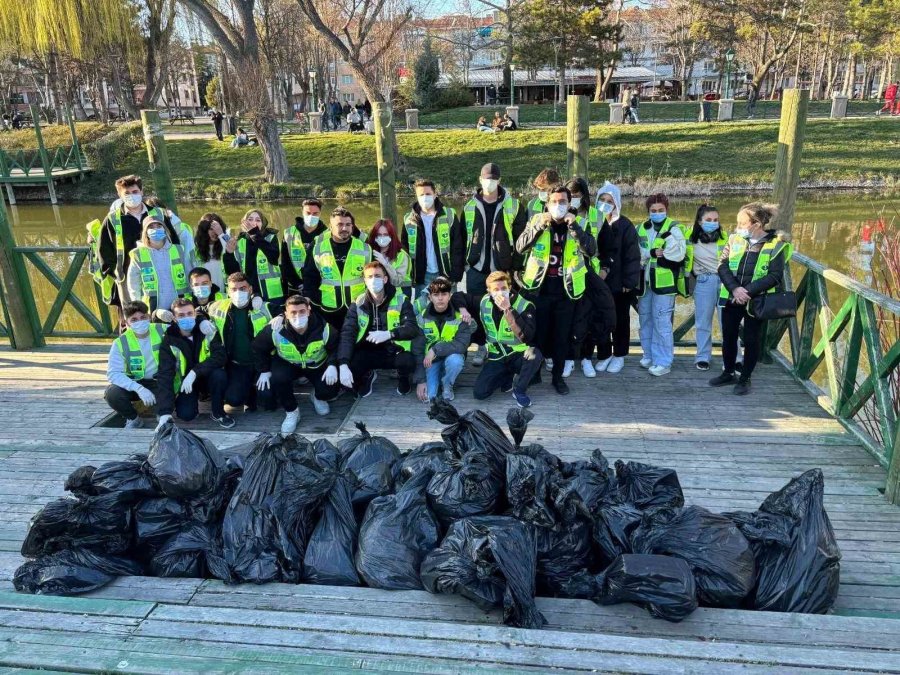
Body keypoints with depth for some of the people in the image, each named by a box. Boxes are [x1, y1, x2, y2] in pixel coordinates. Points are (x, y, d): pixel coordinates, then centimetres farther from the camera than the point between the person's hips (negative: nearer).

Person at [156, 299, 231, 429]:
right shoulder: (169, 341, -17)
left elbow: (220, 356, -24)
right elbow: (165, 375, -23)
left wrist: (194, 372, -37)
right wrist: (165, 412, -33)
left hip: (207, 376, 0)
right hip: (185, 381, 0)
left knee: (219, 375, -33)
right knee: (186, 414, -23)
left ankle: (218, 413, -7)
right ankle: (195, 398, 15)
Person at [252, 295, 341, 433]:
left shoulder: (323, 328, -27)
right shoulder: (276, 329, -27)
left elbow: (336, 347, -10)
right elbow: (258, 348, -8)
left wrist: (332, 365, -26)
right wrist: (264, 371, -9)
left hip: (318, 364, 0)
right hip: (287, 363, 0)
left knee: (331, 391, -20)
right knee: (277, 379, -31)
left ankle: (317, 397, 21)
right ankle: (291, 412, -5)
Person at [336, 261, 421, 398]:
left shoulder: (401, 300, -7)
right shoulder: (358, 304, -3)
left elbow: (413, 328, -15)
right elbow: (347, 334, -11)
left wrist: (389, 334, -35)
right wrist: (343, 365, -26)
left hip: (394, 351, -2)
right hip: (368, 353, 2)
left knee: (410, 361, -35)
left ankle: (403, 377, 8)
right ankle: (367, 376, 15)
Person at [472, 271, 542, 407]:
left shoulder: (524, 306, -20)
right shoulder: (484, 303, -7)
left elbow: (526, 337, -35)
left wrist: (508, 309, -38)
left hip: (519, 355, -3)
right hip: (496, 356, 3)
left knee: (534, 354, -37)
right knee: (479, 393, -15)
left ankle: (520, 390, -9)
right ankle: (509, 376, 15)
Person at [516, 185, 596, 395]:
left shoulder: (579, 224, 2)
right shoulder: (537, 221, 1)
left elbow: (591, 251, -13)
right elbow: (520, 247, -11)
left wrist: (574, 227, -21)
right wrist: (539, 226, -21)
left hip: (566, 291, 1)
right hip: (540, 289, -1)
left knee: (562, 337, 9)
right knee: (538, 334, 8)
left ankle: (558, 376, 24)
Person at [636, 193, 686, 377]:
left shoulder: (673, 228, -5)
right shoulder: (640, 229, 9)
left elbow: (678, 255, -17)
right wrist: (653, 253, -14)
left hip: (664, 283, -5)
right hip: (644, 282, 5)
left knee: (662, 321, -6)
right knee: (645, 318, 14)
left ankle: (664, 362, 1)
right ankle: (649, 355, 29)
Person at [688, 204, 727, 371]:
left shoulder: (724, 238, 3)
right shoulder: (691, 239, -1)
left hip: (725, 281, 0)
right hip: (703, 283, 0)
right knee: (703, 323, 10)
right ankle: (703, 357, 21)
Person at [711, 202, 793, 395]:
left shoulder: (776, 245, -10)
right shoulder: (735, 238, 0)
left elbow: (775, 277, -14)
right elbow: (722, 266, -5)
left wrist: (748, 290, -23)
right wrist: (735, 288, -20)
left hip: (757, 301, -4)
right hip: (732, 298, 4)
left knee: (752, 340, 6)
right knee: (728, 336, 13)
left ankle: (745, 379, 21)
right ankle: (728, 373, 32)